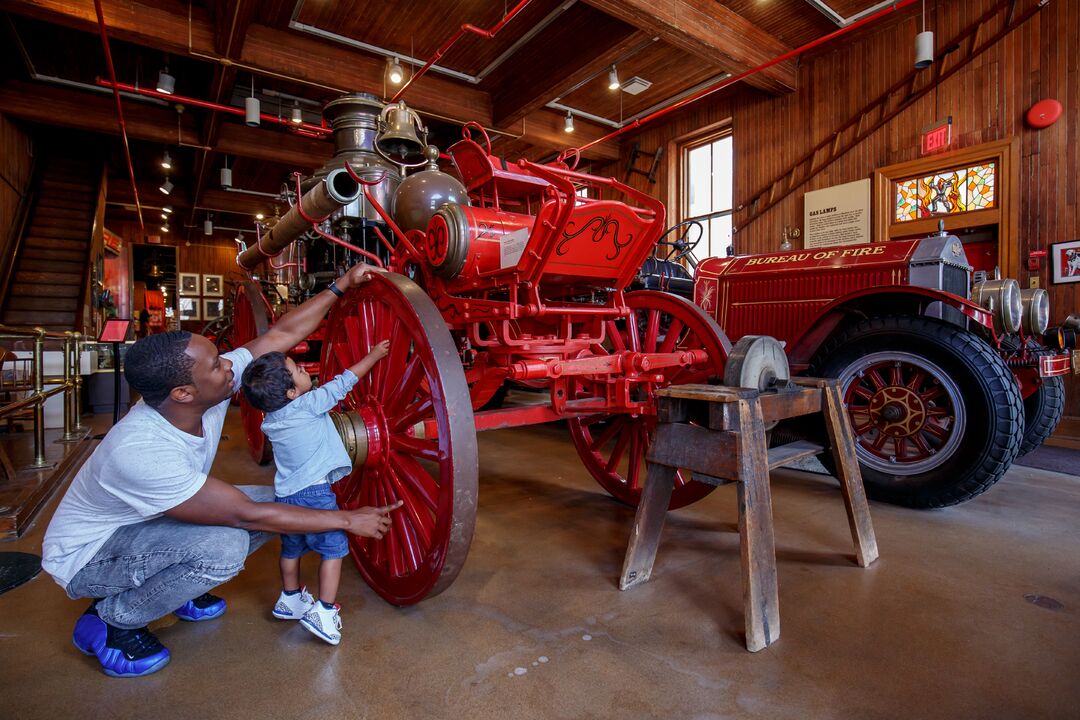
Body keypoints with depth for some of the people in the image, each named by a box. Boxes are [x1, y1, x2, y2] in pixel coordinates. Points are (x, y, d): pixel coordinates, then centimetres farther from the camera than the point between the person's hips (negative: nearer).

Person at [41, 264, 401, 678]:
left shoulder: (207, 391, -20)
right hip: (88, 555, -7)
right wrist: (349, 520, -31)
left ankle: (176, 588, 14)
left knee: (277, 503, -4)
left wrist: (340, 286, -14)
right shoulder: (139, 452, -39)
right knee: (225, 543, -34)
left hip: (148, 522, 8)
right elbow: (247, 515, -36)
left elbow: (282, 334, -12)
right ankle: (109, 620, -5)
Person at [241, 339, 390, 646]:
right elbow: (345, 381, -5)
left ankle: (290, 599, 42)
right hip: (314, 493, -7)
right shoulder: (309, 404, -13)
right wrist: (374, 354, 5)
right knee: (333, 548, 3)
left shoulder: (269, 421, 7)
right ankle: (325, 613, 3)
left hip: (285, 494, 8)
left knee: (291, 549, 24)